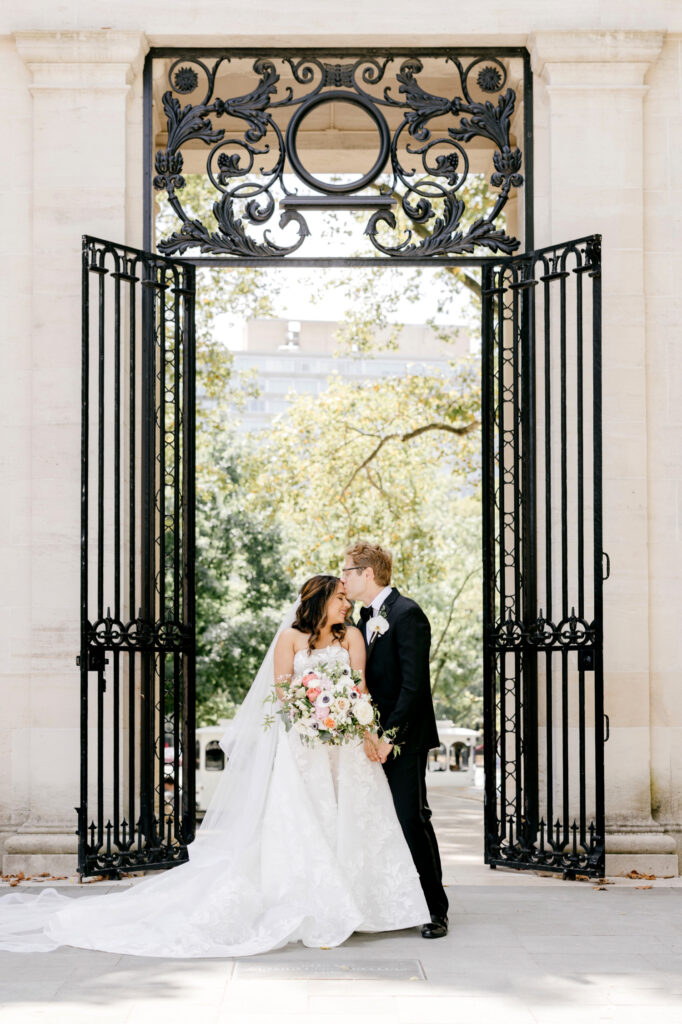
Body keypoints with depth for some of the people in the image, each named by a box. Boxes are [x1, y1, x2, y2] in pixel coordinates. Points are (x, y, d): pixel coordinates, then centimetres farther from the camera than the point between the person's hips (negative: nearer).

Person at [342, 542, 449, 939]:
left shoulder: (407, 614, -12)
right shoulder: (367, 617, 15)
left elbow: (413, 683, -17)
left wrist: (389, 737, -19)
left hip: (404, 740, -8)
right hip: (376, 738, 8)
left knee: (412, 819, -8)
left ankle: (436, 910, 0)